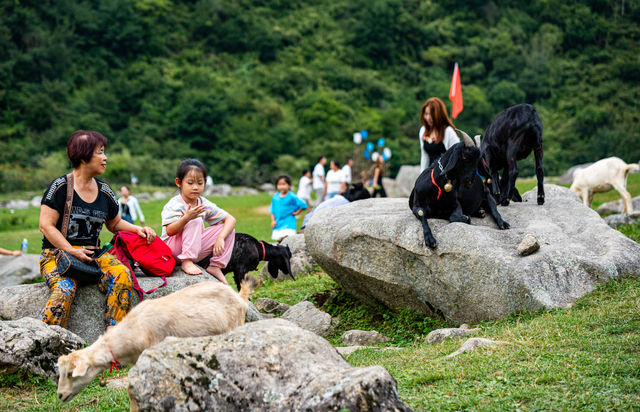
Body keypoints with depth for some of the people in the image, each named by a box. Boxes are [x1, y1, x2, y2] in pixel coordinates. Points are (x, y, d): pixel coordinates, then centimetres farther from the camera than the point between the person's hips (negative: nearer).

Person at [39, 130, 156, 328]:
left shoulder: (104, 191, 14)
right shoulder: (60, 186, -3)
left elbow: (115, 223, 27)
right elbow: (46, 225, -7)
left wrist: (138, 229, 6)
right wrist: (72, 251, -17)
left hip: (94, 254, 4)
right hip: (57, 253, -4)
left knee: (122, 274, -26)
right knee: (64, 289, -35)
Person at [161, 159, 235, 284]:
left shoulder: (204, 204, 0)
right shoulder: (174, 205, -17)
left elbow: (231, 219, -3)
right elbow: (169, 231, -30)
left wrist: (220, 238, -21)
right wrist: (186, 218, -46)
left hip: (195, 249, 6)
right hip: (172, 252, -6)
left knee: (228, 228, -3)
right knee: (196, 221, -28)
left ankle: (215, 266, -7)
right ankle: (186, 262, -30)